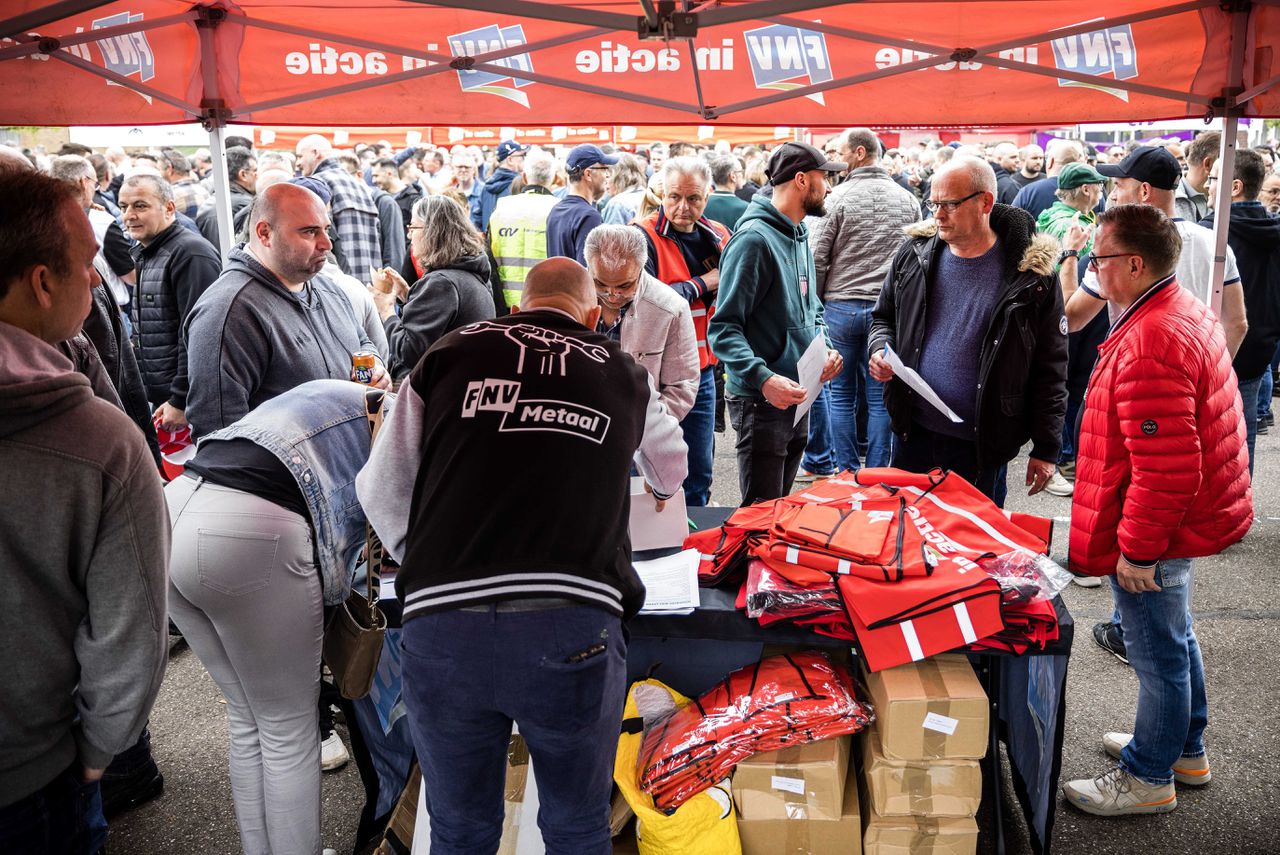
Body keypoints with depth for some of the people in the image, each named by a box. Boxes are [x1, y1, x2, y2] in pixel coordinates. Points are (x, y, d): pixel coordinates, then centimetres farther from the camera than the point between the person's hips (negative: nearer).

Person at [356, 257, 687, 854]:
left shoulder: (452, 352, 12)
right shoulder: (623, 373, 16)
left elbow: (382, 492, 12)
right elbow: (670, 470, 36)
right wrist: (659, 489, 59)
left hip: (440, 626, 1)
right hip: (572, 629, 0)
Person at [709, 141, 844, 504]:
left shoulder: (801, 235, 11)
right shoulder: (755, 238, -17)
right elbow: (723, 328, -21)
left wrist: (826, 348, 3)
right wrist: (763, 378, -32)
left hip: (797, 397, 9)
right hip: (761, 402, -9)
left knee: (781, 502, 20)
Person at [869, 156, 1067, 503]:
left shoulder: (1031, 275, -10)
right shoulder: (914, 253, 0)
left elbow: (1050, 368, -6)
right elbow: (883, 318, 16)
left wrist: (1046, 448, -5)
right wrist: (880, 350, -7)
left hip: (981, 447, -3)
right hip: (914, 434, 3)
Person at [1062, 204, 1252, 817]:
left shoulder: (1150, 344, -28)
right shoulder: (1185, 312, 7)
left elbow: (1166, 468, -30)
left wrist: (1137, 549, -21)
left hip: (1151, 533, -10)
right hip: (1187, 516, 10)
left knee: (1158, 652, 6)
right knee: (1173, 639, 24)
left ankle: (1148, 778, 23)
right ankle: (1185, 750, 42)